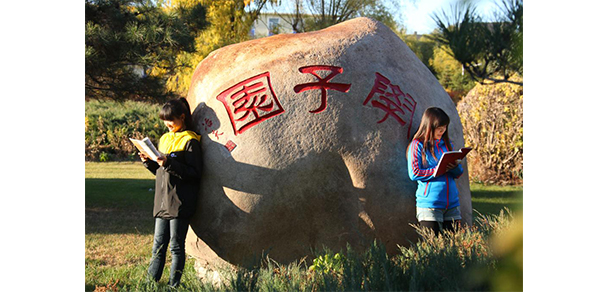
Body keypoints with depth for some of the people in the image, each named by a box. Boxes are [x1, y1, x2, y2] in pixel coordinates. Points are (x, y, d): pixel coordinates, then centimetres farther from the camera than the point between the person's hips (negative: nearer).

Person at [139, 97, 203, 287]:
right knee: (158, 246, 8)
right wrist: (150, 162, 4)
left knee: (177, 247, 1)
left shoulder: (190, 141, -7)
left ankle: (174, 285, 8)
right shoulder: (165, 139, 17)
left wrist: (169, 164, -21)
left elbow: (194, 173, -15)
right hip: (162, 202, 7)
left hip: (179, 204, -7)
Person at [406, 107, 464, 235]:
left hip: (452, 202, 6)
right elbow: (414, 174, -11)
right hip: (429, 204, -6)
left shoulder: (446, 144, 16)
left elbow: (459, 173, 16)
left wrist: (456, 166, -8)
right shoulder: (417, 145, -2)